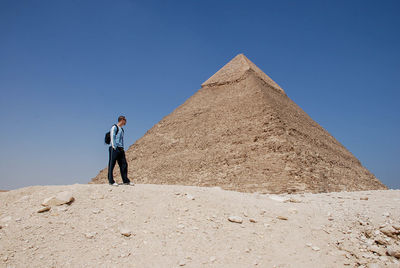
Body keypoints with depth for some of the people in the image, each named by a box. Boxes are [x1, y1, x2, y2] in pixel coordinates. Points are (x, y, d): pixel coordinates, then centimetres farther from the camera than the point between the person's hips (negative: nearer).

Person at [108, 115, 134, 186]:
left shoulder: (121, 129, 22)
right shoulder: (114, 127, -3)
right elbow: (112, 138, -10)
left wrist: (122, 148, 15)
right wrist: (114, 147, -16)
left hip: (120, 149, 8)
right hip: (114, 149, -8)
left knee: (124, 164, 5)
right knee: (111, 165, -3)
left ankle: (125, 181, 10)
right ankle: (111, 181, 0)